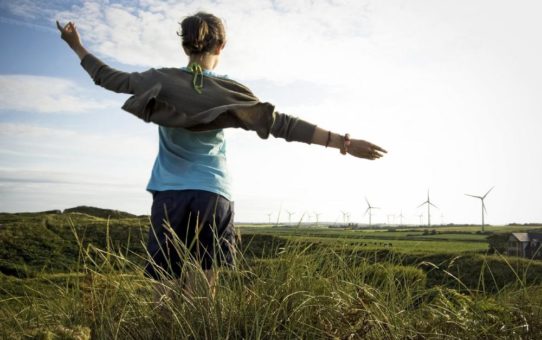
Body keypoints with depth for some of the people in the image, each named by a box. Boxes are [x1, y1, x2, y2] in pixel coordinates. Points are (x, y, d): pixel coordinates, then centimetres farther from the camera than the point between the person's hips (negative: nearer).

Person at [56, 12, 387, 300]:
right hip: (213, 195, -1)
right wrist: (345, 142, -10)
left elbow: (109, 78, 14)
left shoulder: (161, 81, 2)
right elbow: (283, 124, -9)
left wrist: (76, 45, 31)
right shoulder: (230, 92, -2)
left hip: (169, 194, 1)